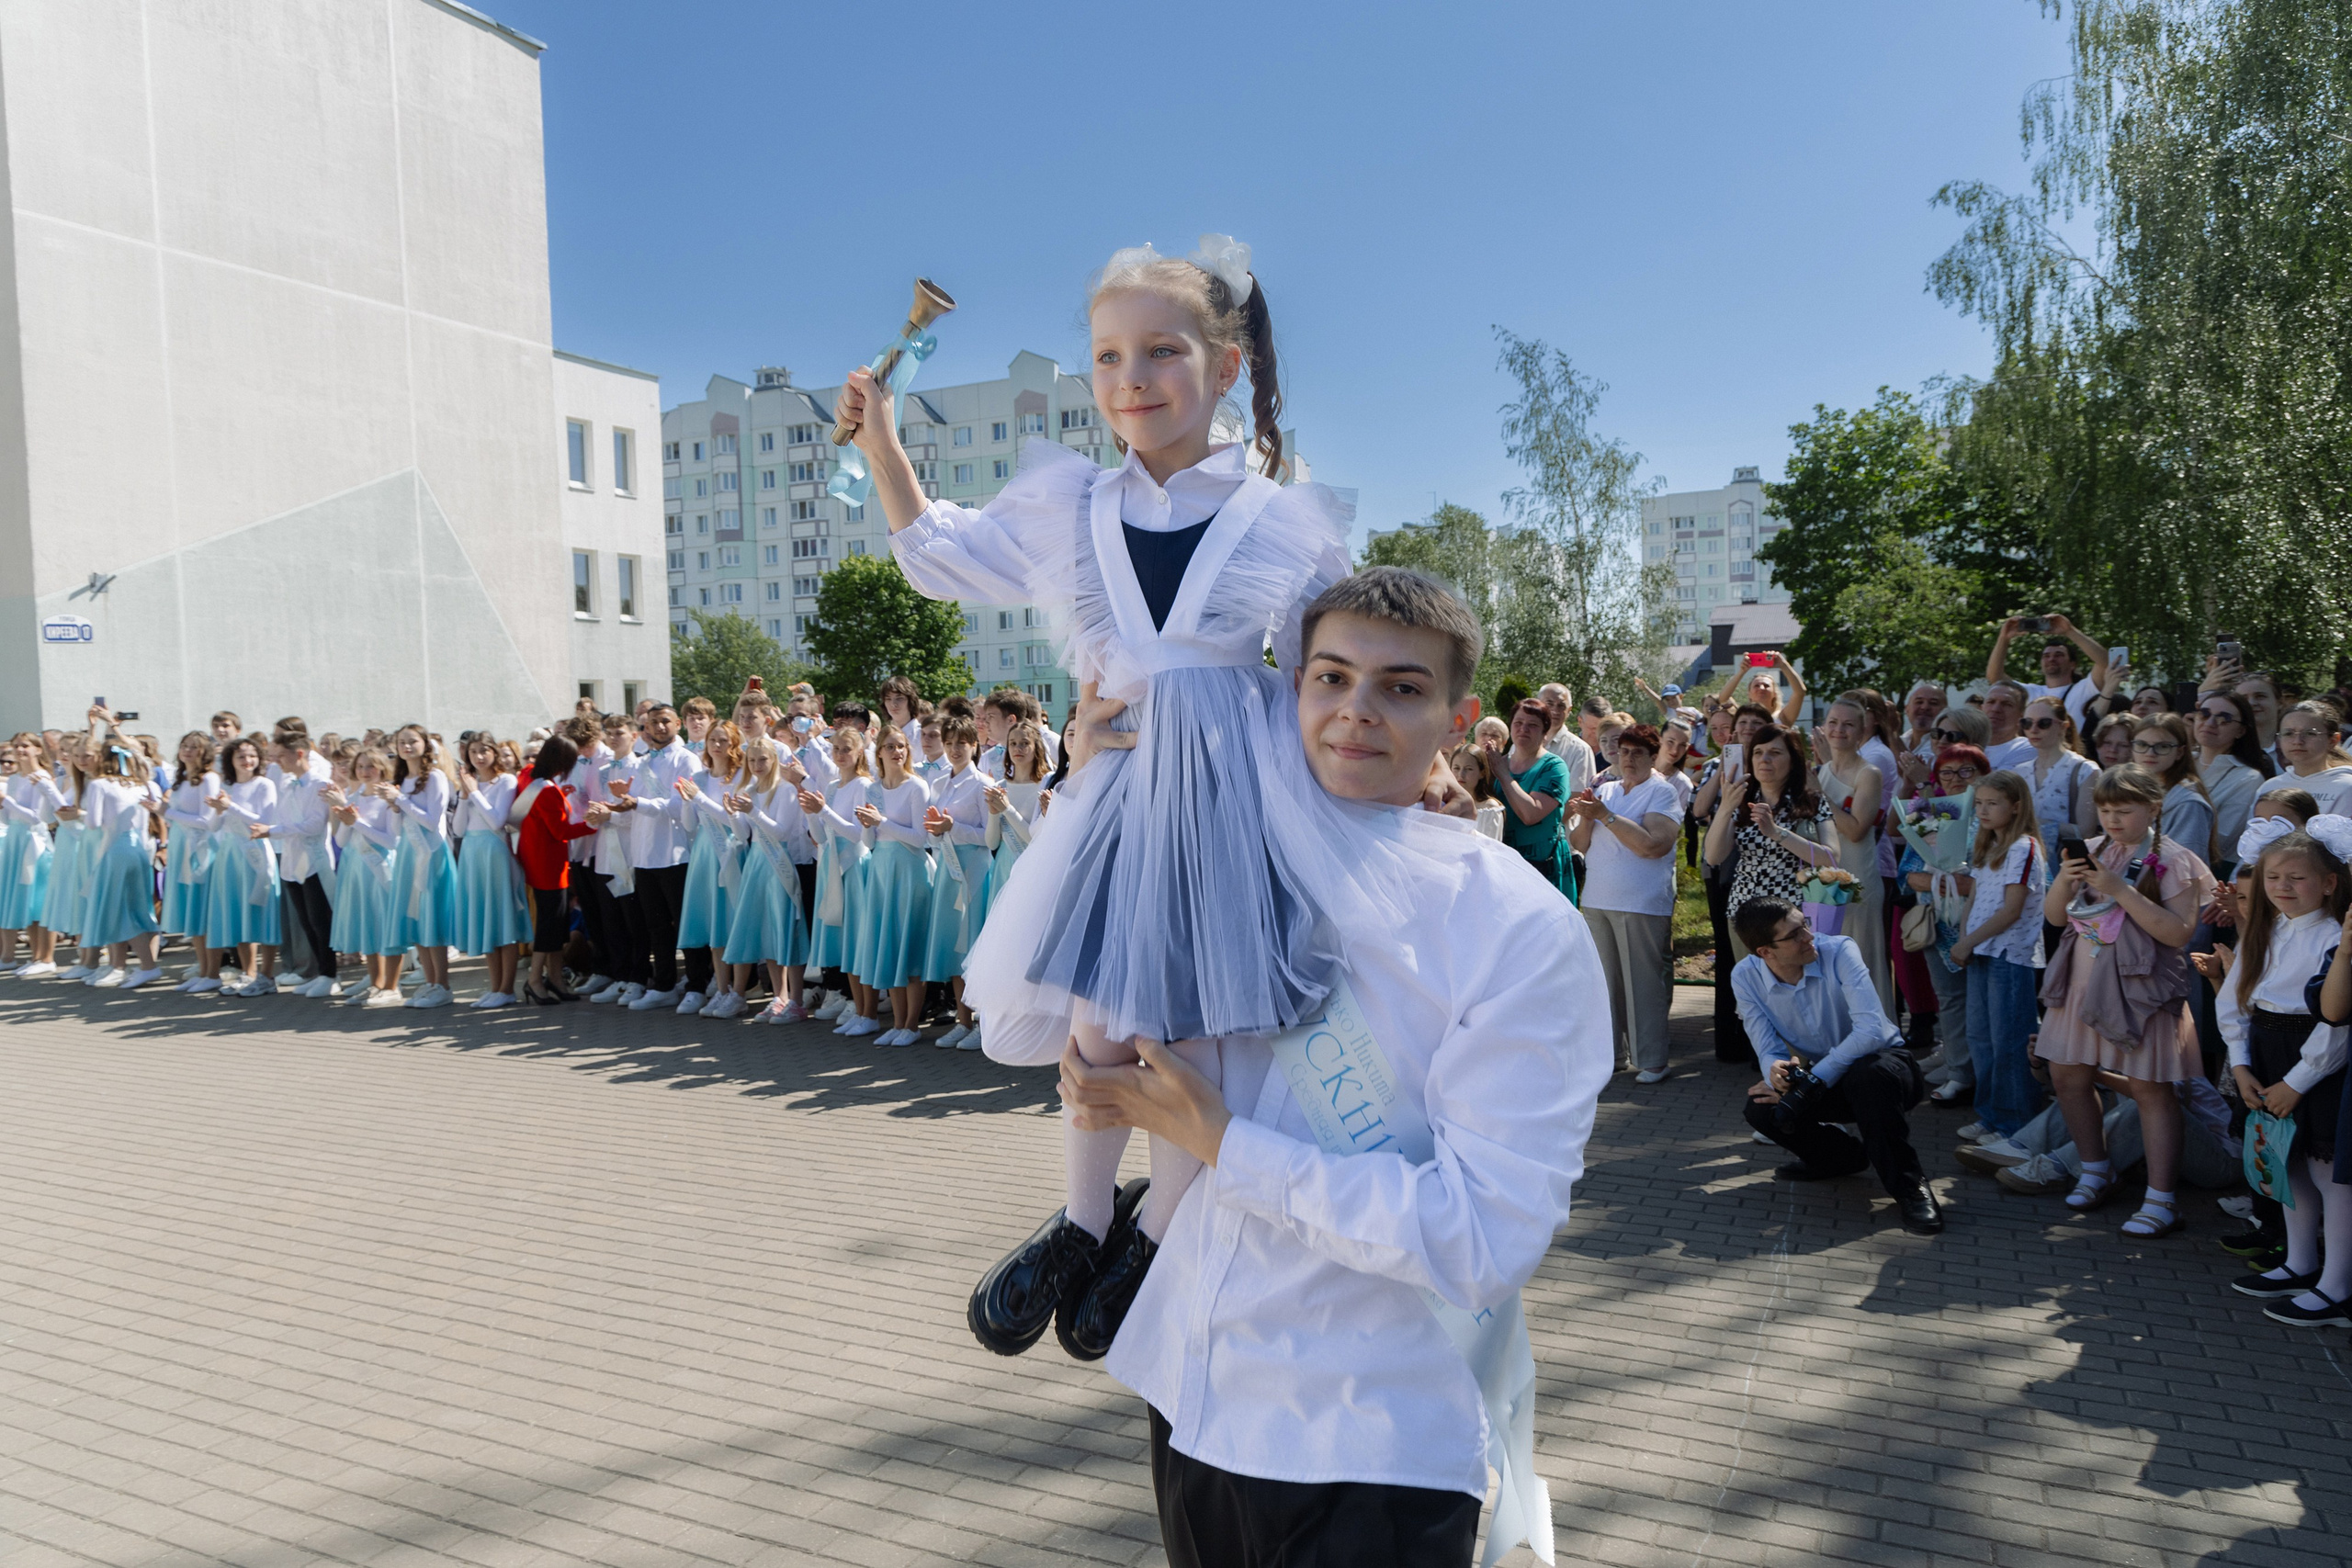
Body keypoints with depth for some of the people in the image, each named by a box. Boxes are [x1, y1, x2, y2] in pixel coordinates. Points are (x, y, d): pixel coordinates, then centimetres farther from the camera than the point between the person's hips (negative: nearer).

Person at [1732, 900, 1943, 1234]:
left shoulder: (1839, 952, -23)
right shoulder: (1746, 978, -12)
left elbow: (1872, 1031, -32)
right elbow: (1769, 1049, -10)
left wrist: (1809, 1083, -34)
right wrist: (1777, 1073, -36)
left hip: (1879, 1061, -4)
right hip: (1817, 1078, 4)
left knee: (1869, 1075, -39)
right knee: (1761, 1109, -22)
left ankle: (1908, 1186, -19)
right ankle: (1845, 1156, 9)